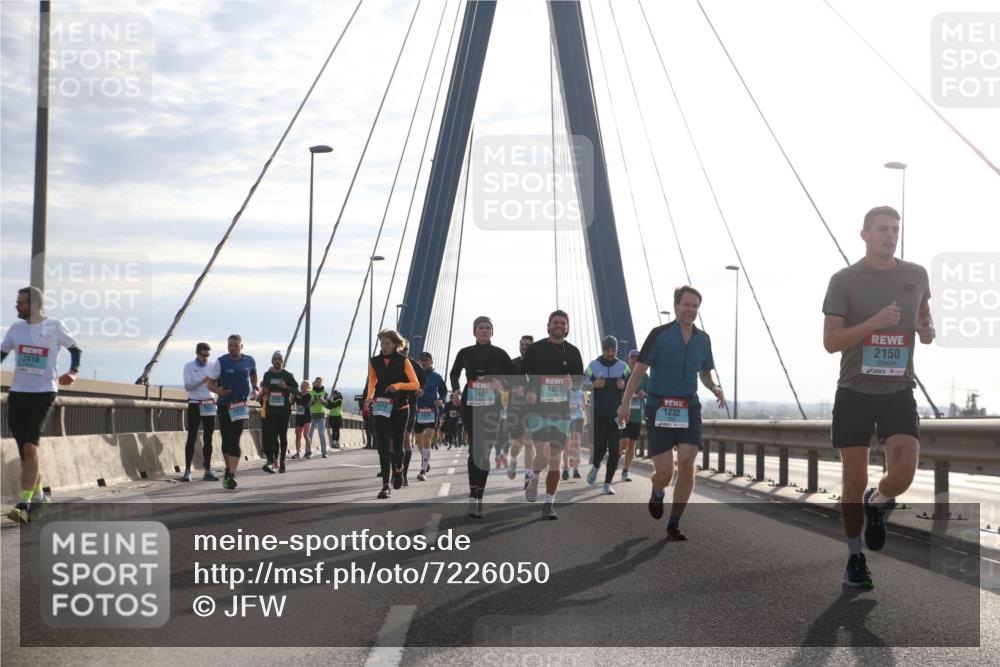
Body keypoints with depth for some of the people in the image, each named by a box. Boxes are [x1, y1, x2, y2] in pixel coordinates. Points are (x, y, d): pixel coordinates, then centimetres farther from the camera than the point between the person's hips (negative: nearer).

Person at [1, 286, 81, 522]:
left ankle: (24, 504, -21)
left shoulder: (55, 327, -1)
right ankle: (38, 495, 27)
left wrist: (73, 371, -6)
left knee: (30, 447, -17)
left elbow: (75, 349, 11)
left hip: (43, 393, -5)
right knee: (25, 451, 9)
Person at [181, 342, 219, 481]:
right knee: (192, 437, -4)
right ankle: (187, 471, -2)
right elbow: (187, 386, -11)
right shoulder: (189, 366, -2)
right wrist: (203, 381, -24)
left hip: (209, 404, 3)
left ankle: (208, 470, 7)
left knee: (208, 438, 4)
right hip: (195, 404, -3)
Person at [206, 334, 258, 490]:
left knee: (235, 441, -11)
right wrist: (218, 390, -26)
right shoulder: (221, 362, -8)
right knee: (226, 440, 11)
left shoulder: (249, 361, 0)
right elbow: (210, 383, -5)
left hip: (241, 406, 0)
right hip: (224, 406, 1)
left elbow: (253, 374, 23)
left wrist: (255, 388, 8)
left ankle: (231, 476, -19)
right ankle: (228, 470, 32)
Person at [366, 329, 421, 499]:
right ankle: (385, 485, -10)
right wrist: (369, 397, 0)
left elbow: (416, 384, -4)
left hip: (400, 408, -1)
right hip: (381, 407, 1)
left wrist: (399, 385, -20)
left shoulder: (403, 361, -3)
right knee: (383, 445, -10)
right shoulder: (374, 361, 4)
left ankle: (398, 469, 41)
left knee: (397, 444, 7)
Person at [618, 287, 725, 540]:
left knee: (687, 464, -15)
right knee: (664, 472, -8)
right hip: (659, 408, -3)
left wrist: (715, 388, 0)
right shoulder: (659, 335, -5)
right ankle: (657, 493, 31)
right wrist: (625, 402, -12)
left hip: (689, 408, 3)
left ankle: (674, 525, -2)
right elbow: (639, 370, -4)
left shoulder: (703, 340, 7)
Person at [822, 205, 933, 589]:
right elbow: (831, 341, -10)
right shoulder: (844, 280, -6)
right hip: (854, 392, -2)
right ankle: (855, 558, 20)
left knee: (903, 474, -16)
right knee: (855, 482, 2)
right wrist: (875, 323, -23)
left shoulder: (916, 275, 5)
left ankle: (877, 505, 19)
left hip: (899, 392, 2)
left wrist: (927, 329, 1)